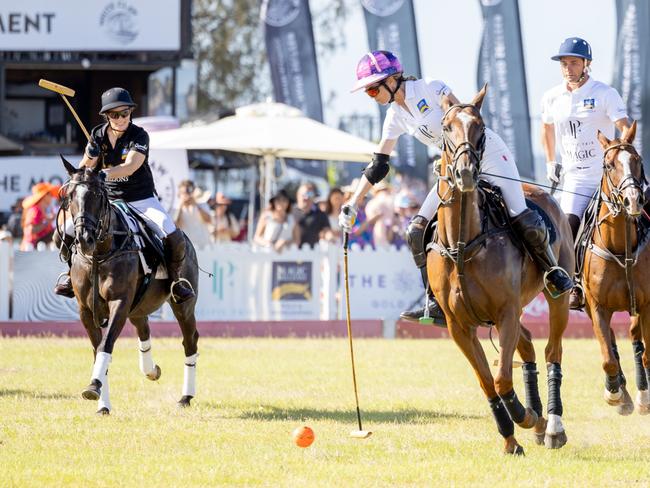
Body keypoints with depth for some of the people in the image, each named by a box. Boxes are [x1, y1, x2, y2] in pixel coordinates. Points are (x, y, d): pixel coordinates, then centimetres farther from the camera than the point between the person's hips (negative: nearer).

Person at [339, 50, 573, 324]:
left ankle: (554, 272, 5)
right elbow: (378, 165, 9)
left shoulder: (430, 89, -15)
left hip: (489, 155, -7)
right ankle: (437, 304, -6)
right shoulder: (395, 117, 5)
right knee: (417, 231, -6)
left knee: (525, 223, -21)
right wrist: (353, 204, 5)